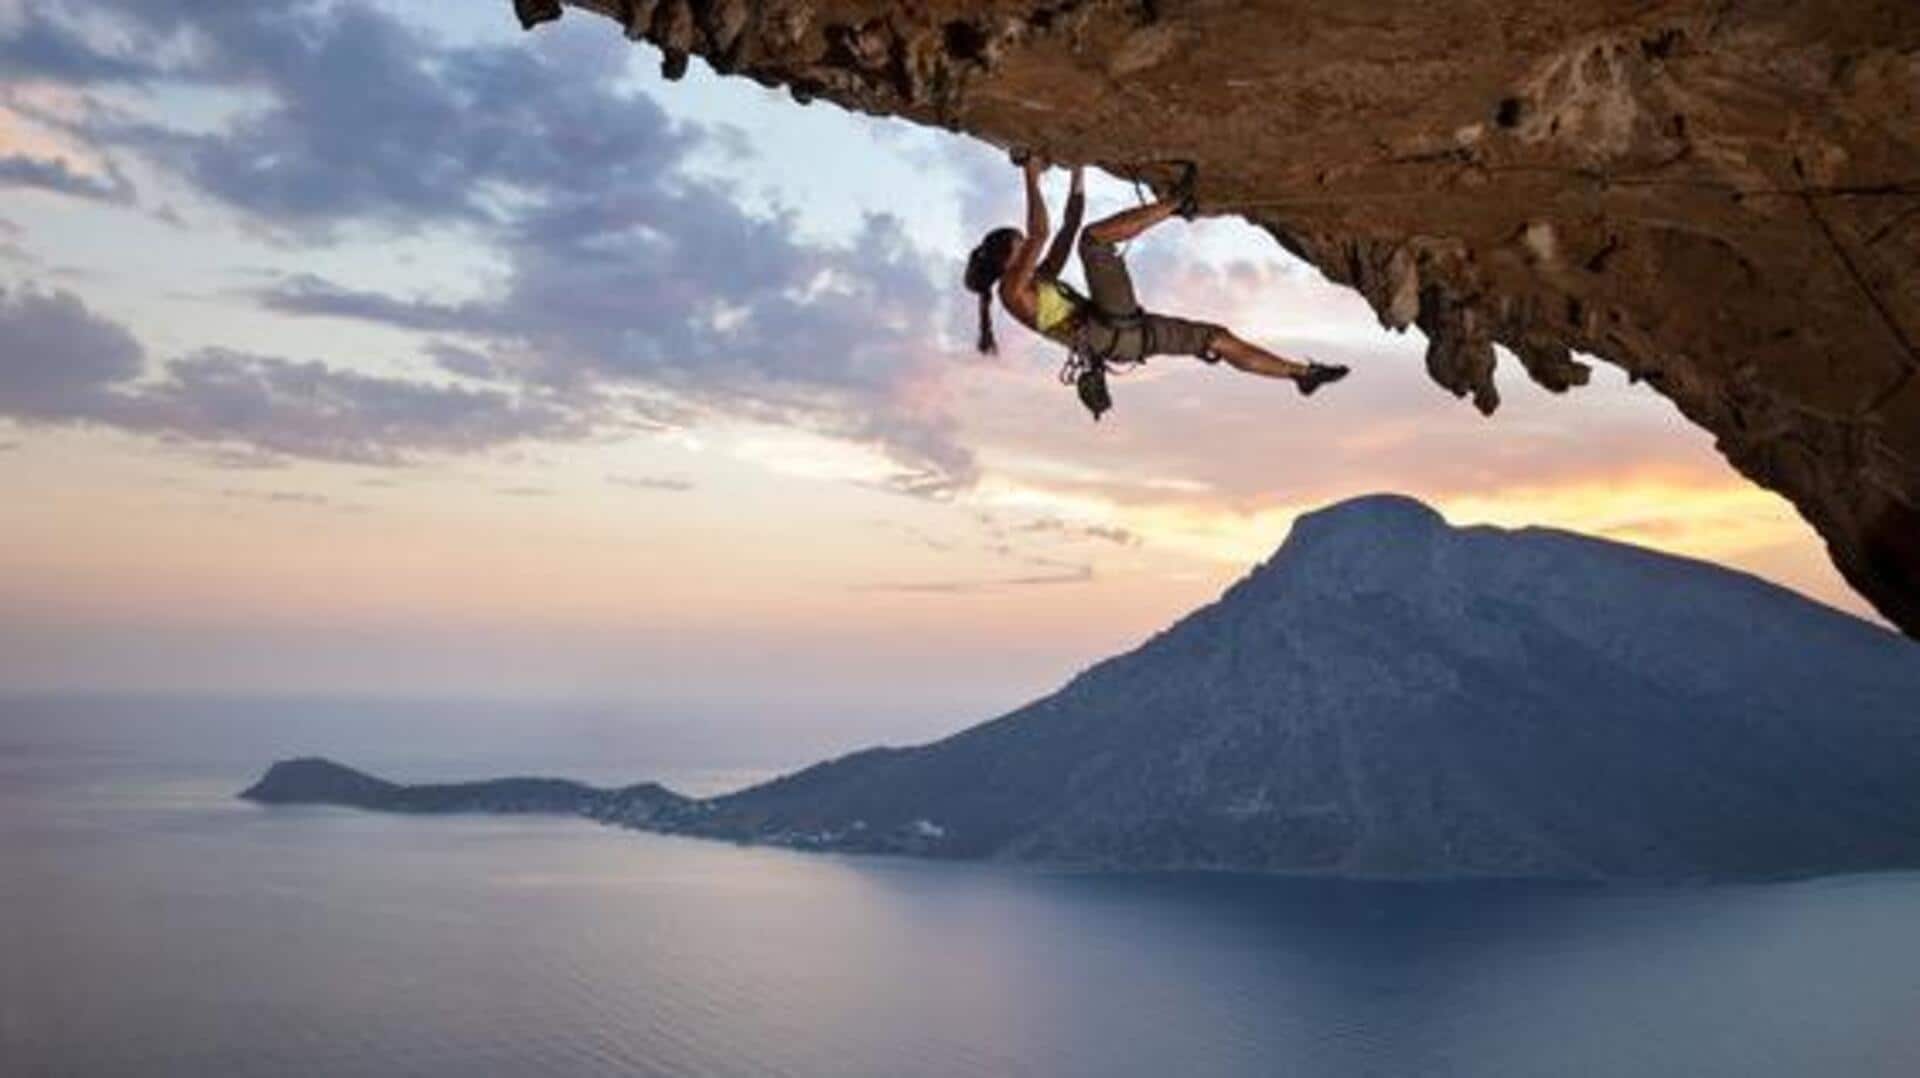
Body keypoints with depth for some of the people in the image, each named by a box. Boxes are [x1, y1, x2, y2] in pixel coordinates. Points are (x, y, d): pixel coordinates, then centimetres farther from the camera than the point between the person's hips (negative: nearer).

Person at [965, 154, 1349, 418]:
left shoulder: (1039, 280, 27)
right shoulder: (1012, 289, 0)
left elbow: (1070, 224, 30)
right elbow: (1039, 233, -13)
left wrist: (1077, 172, 27)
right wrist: (1032, 177, -6)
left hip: (1124, 333, 9)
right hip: (1107, 332, -9)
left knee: (1217, 337, 9)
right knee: (1095, 237, -16)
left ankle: (1301, 372, 15)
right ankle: (1177, 202, -9)